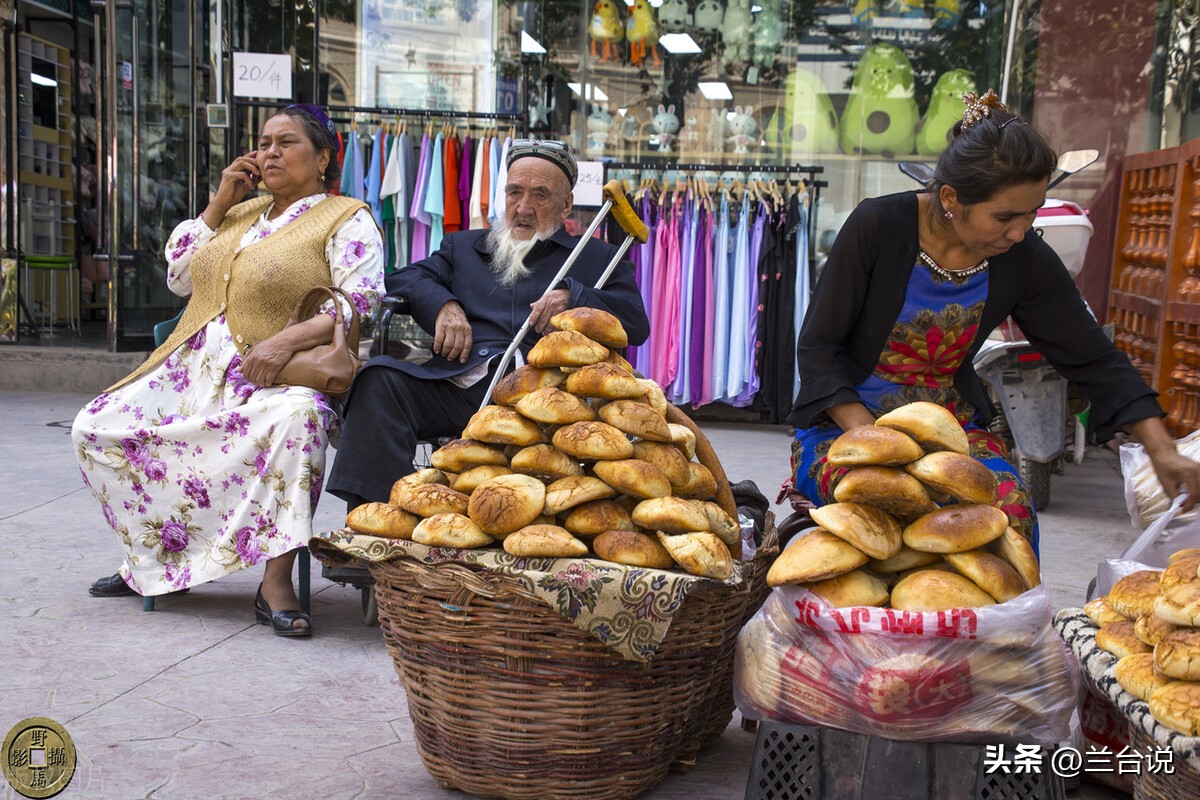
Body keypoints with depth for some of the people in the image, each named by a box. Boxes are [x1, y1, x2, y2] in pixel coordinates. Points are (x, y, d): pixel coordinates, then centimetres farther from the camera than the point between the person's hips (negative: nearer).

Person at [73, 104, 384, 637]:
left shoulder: (346, 220, 2)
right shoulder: (241, 212, 22)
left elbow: (362, 302, -12)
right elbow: (179, 276, 20)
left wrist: (285, 339, -25)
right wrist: (219, 203, 12)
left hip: (271, 381, -7)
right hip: (193, 370, 7)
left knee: (298, 418, -41)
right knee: (96, 428, -6)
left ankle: (276, 581, -35)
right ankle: (152, 557, 10)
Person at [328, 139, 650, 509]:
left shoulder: (596, 258, 26)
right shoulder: (464, 246, 34)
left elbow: (637, 323, 12)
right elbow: (403, 278, 21)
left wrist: (573, 298, -4)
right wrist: (443, 304, 0)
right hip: (459, 382, 3)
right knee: (380, 377, -27)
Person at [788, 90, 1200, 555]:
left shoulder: (1025, 261, -5)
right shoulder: (878, 226, -16)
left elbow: (1093, 359, 4)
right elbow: (817, 347, -12)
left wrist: (1161, 448, -6)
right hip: (846, 418, -3)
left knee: (1011, 509, -27)